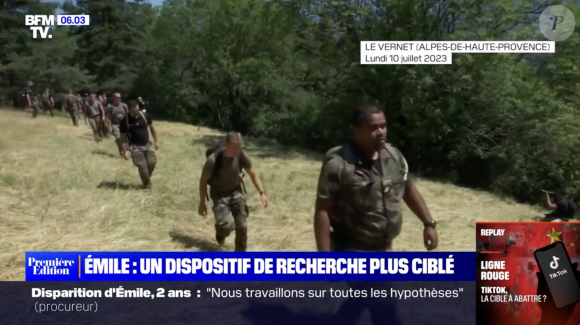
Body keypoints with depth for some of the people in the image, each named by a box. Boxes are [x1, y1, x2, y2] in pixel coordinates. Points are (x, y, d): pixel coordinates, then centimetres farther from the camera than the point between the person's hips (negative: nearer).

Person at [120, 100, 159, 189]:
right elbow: (123, 137, -7)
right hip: (135, 146, -4)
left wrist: (156, 141, 7)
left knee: (152, 162, -1)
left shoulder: (145, 116, -7)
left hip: (147, 144, 4)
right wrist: (125, 150, -14)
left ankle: (146, 179, 25)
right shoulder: (124, 121, -15)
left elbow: (151, 127, 8)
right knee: (142, 166, -8)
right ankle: (147, 185, 9)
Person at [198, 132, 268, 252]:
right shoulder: (213, 160, -29)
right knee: (226, 225, -19)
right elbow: (203, 181, -14)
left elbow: (253, 173, -2)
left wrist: (262, 193, -8)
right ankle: (220, 234, 20)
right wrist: (202, 203, -9)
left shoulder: (241, 155, -19)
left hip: (236, 191, 3)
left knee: (242, 225, -2)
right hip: (219, 194, -3)